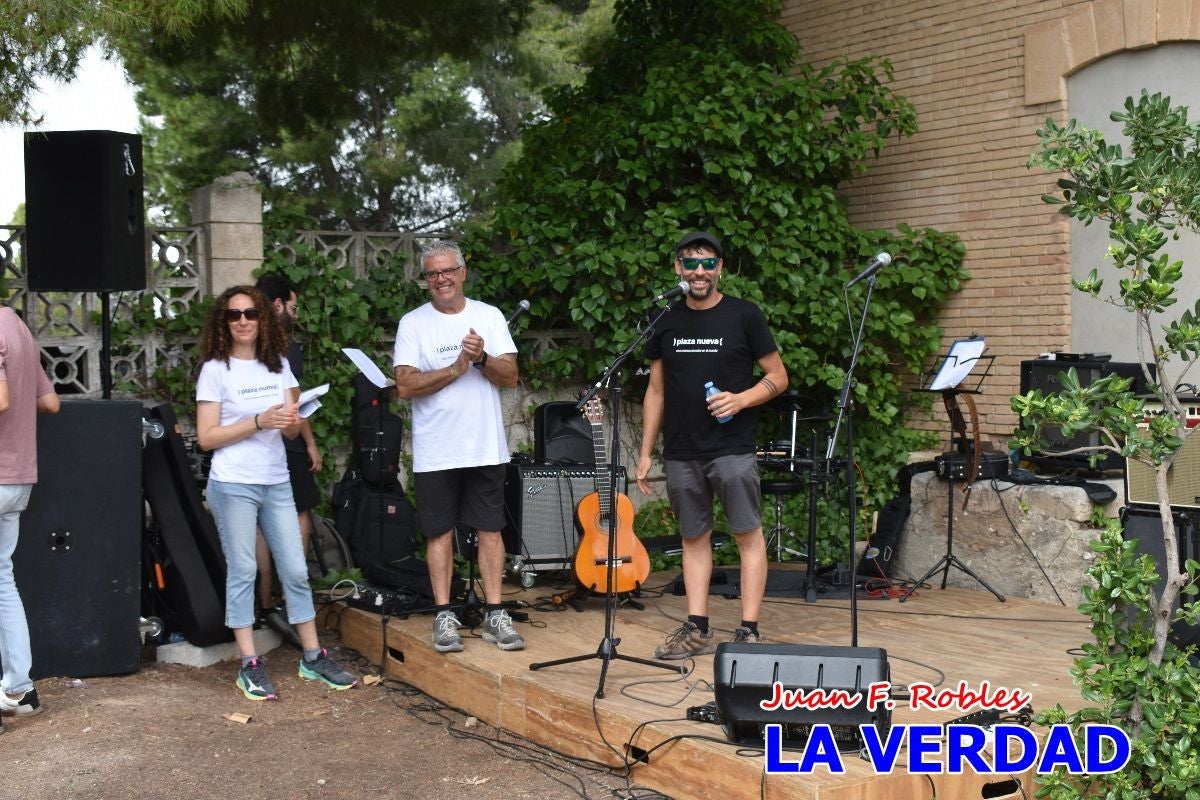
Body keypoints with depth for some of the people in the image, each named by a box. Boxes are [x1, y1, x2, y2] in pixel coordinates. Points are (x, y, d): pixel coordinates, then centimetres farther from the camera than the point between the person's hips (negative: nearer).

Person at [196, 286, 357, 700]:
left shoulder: (278, 366, 10)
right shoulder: (215, 369, -3)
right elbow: (206, 437, -8)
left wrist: (292, 423, -9)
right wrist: (259, 422, -17)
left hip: (276, 483, 4)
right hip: (233, 484, -4)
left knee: (296, 571, 5)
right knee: (242, 573, 0)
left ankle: (313, 657, 14)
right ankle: (250, 666, 6)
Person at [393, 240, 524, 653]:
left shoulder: (489, 316, 4)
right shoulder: (413, 323, -1)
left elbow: (510, 376, -1)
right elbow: (405, 385, -10)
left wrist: (482, 358, -19)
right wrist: (456, 369, -16)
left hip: (485, 446, 2)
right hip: (435, 452, -1)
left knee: (490, 529, 5)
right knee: (440, 531, 5)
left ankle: (494, 614, 13)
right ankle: (444, 615, 13)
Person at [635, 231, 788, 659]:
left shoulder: (743, 315, -1)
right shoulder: (666, 321, 8)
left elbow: (778, 376, 2)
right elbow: (656, 391, 13)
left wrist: (741, 399, -16)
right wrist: (645, 452, 9)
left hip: (732, 448, -3)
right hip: (681, 452, 4)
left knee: (748, 534, -4)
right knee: (694, 538, 8)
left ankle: (749, 631, 0)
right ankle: (696, 630, 13)